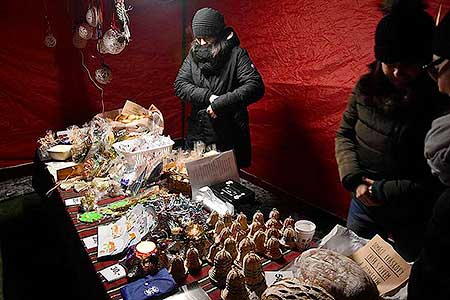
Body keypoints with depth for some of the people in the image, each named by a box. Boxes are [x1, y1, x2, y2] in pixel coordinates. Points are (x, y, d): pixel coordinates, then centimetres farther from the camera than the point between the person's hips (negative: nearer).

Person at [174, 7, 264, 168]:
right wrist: (209, 97, -16)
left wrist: (221, 103, -24)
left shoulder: (236, 54, -6)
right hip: (197, 134, 4)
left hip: (230, 136, -3)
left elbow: (256, 86, -18)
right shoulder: (194, 54, 8)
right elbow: (180, 85, -1)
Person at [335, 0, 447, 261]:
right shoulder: (367, 87, -9)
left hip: (412, 218, -3)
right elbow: (344, 134, -1)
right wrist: (355, 180, -13)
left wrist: (383, 191, -19)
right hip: (363, 203, 4)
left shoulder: (438, 101, -21)